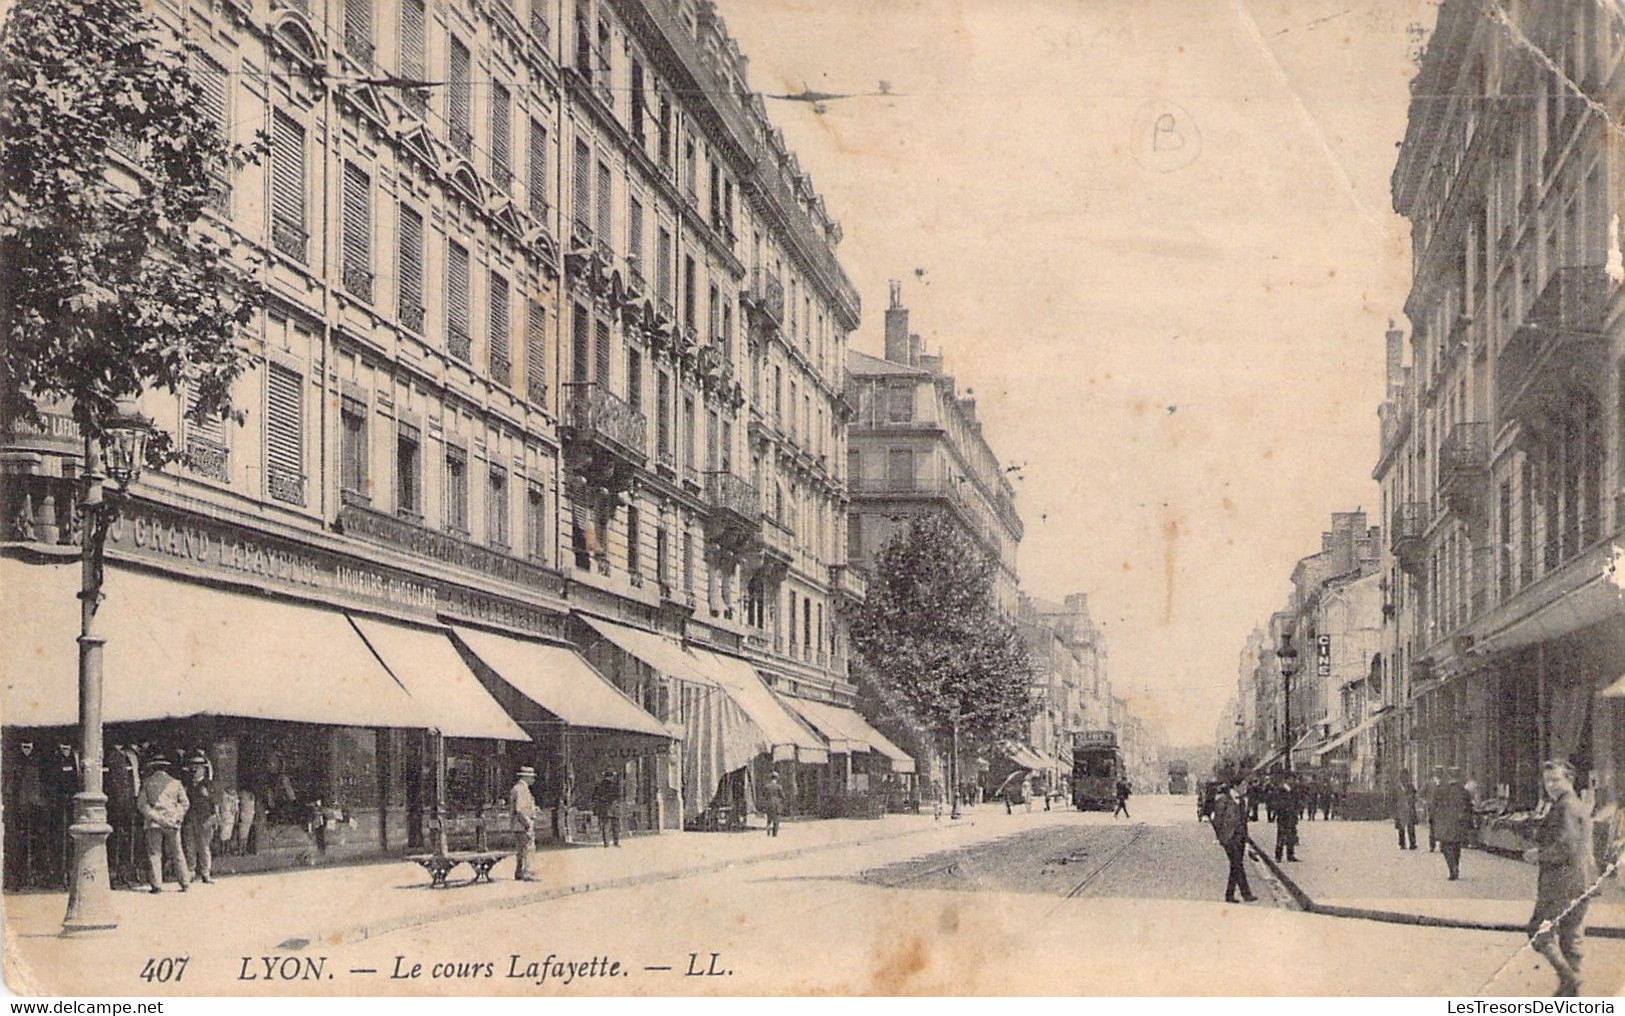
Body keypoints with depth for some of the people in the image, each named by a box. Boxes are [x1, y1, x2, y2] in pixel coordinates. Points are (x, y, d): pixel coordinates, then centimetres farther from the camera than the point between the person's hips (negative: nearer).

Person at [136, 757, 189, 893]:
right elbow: (184, 803, 6)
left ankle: (156, 885, -6)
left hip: (154, 823, -2)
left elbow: (141, 804, -3)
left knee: (154, 854, 1)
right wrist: (177, 817, 5)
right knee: (177, 854, 10)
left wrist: (154, 816, -6)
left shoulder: (147, 783, 5)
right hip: (172, 823, 2)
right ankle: (185, 883, 12)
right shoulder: (175, 783, 10)